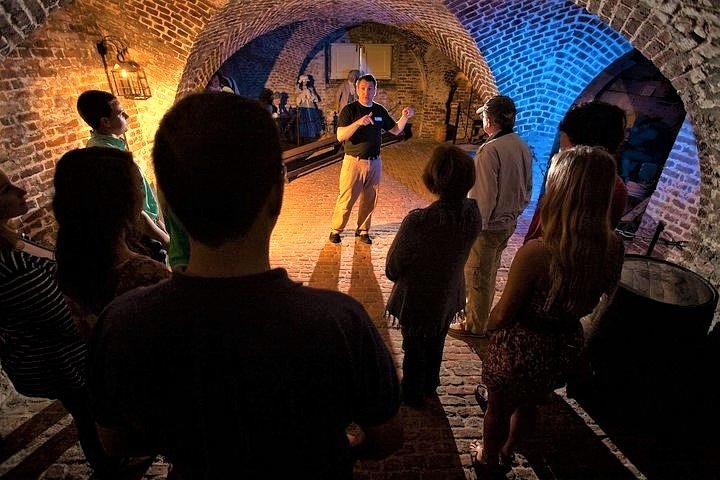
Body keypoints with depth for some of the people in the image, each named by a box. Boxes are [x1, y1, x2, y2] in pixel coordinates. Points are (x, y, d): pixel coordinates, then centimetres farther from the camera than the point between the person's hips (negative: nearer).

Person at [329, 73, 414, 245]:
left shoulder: (380, 110, 8)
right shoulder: (349, 110, -7)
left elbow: (396, 130, 17)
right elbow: (340, 136, -18)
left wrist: (404, 117, -1)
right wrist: (358, 122, -31)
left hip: (374, 162, 5)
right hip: (353, 161, -5)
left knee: (369, 200, 12)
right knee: (346, 198, 0)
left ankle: (363, 231, 27)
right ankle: (336, 229, 18)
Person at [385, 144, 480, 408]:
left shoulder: (418, 221, -36)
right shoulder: (473, 213, -19)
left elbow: (392, 270, -24)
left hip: (417, 300, -4)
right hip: (449, 296, 5)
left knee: (414, 349, 22)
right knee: (436, 344, 30)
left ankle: (413, 395, 47)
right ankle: (430, 386, 56)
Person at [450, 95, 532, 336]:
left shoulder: (490, 150, -23)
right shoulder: (523, 147, 3)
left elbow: (484, 196, -24)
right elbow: (527, 188, 11)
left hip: (489, 225, -8)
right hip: (509, 223, 8)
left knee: (477, 275, 9)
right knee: (489, 273, 23)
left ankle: (475, 325, 24)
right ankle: (480, 313, 42)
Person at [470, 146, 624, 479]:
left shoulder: (536, 252, -35)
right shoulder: (613, 248, -17)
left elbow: (503, 316, -22)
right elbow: (589, 303, -1)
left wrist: (488, 325, -2)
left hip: (522, 347, -5)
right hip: (566, 345, 6)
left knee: (499, 408, 24)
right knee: (528, 405, 32)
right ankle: (508, 452, 59)